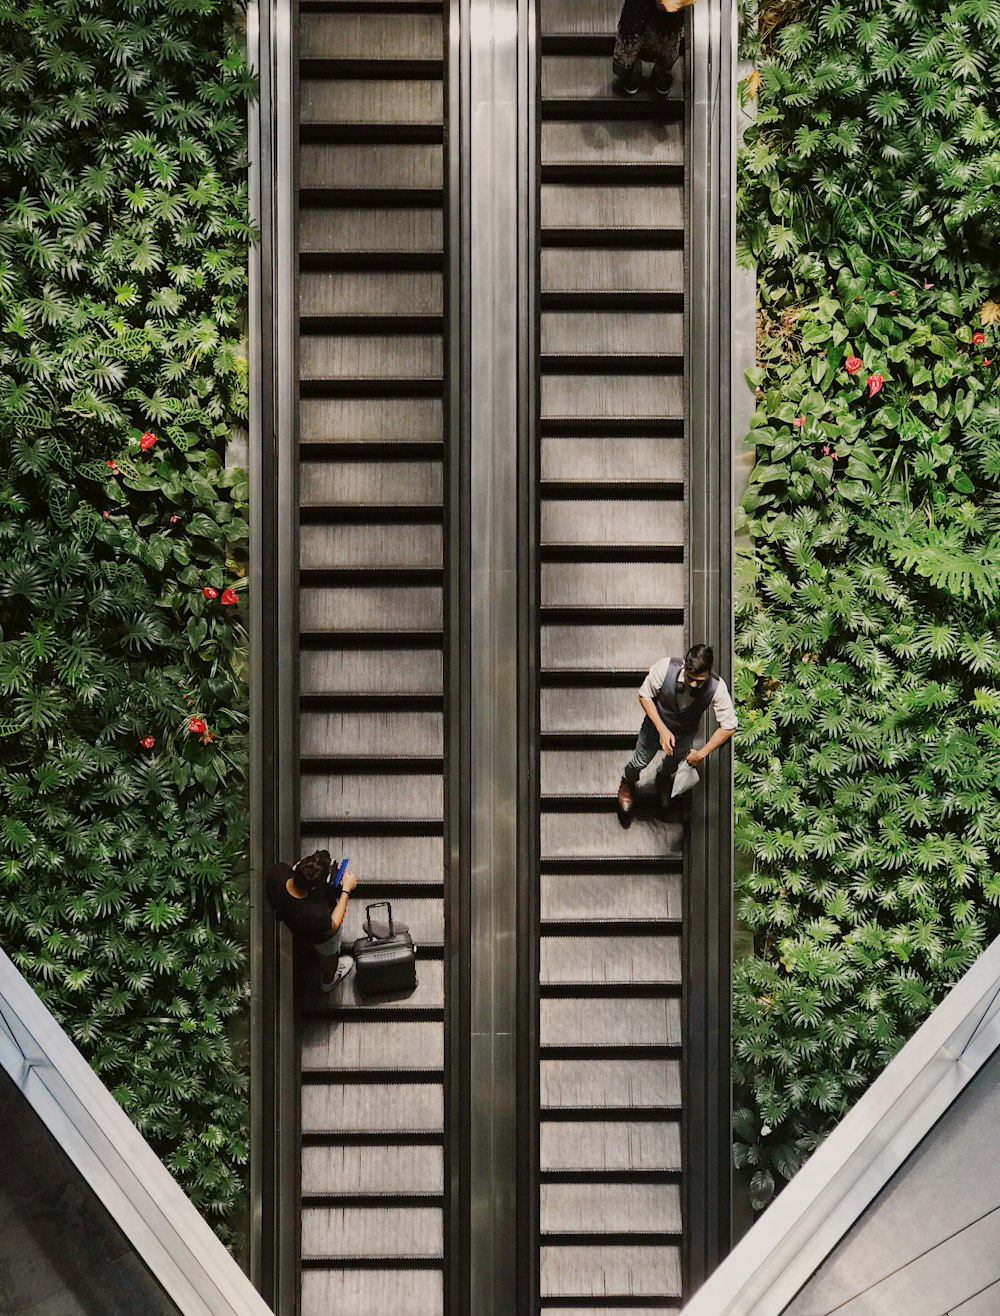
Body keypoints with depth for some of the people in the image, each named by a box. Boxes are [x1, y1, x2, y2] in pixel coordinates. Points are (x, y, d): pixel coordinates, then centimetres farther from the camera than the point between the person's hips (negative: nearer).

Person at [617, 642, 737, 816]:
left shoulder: (717, 688, -37)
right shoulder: (665, 668, -39)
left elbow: (729, 726, -24)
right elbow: (644, 696, -21)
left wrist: (702, 753, -20)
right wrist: (662, 729, -27)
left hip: (685, 733, 1)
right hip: (656, 723, -1)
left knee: (673, 763, 30)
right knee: (641, 761, 23)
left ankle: (663, 778, 67)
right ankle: (628, 782, 58)